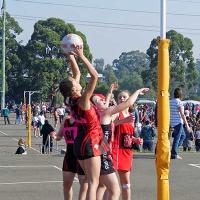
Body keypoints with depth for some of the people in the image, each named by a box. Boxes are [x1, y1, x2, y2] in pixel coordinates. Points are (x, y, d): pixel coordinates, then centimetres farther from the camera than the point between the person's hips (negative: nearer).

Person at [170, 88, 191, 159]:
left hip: (172, 122, 8)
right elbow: (182, 115, -18)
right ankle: (173, 154, -2)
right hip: (178, 122, -8)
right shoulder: (179, 102, -15)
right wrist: (187, 125, -15)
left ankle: (174, 149, 14)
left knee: (183, 135, 21)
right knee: (177, 138, -3)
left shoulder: (171, 101, 8)